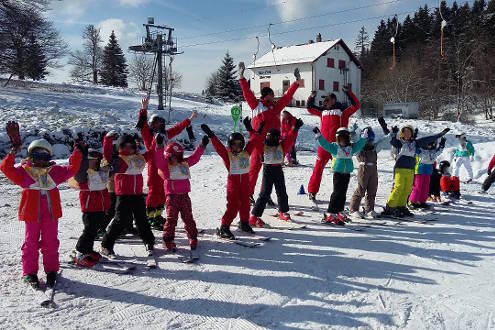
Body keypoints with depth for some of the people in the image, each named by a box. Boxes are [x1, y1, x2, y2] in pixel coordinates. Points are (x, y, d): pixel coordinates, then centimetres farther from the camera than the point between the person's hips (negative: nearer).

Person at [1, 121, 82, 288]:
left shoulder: (55, 170, 10)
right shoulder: (23, 171, 3)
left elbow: (72, 168, 10)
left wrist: (77, 153, 2)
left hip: (51, 212, 2)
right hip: (32, 212, -2)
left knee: (50, 242, 8)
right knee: (31, 242, 6)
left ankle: (51, 270, 20)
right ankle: (29, 272, 18)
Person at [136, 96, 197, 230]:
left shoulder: (166, 134, 17)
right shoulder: (148, 134, -2)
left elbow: (177, 128, 29)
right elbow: (142, 124, -18)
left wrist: (190, 119, 38)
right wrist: (144, 109, -30)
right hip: (154, 166, -7)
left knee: (163, 192, 12)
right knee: (154, 191, -7)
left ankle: (157, 215, 23)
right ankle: (150, 216, 0)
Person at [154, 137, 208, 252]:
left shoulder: (185, 163, 12)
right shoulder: (165, 166, -2)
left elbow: (194, 157, 12)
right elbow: (159, 160, -20)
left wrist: (202, 146, 5)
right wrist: (159, 147, -33)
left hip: (184, 195, 4)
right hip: (171, 196, -4)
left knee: (188, 218, 10)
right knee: (171, 219, -2)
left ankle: (193, 238, 22)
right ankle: (168, 240, 8)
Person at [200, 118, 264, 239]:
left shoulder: (246, 153, 8)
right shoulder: (227, 154, -4)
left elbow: (253, 141, 10)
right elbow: (218, 146, -16)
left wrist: (251, 130, 9)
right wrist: (211, 135, -25)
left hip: (245, 181, 5)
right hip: (233, 181, -5)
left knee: (245, 204, 16)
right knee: (233, 206, -7)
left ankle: (244, 223, 35)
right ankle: (224, 228, 1)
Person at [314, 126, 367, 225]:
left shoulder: (351, 147, 9)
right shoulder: (334, 146, -3)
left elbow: (359, 145, 16)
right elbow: (325, 144, -11)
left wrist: (363, 137, 7)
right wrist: (319, 136, -21)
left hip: (347, 174, 5)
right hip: (338, 173, -5)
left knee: (343, 194, 10)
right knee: (336, 193, -7)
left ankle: (340, 212, 20)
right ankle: (330, 214, -4)